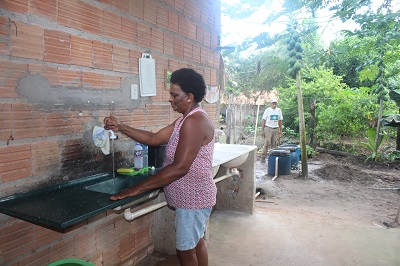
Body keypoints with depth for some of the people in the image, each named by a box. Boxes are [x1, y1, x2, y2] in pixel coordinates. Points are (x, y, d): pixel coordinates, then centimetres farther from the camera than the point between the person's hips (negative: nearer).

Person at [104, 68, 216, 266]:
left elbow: (179, 168, -30)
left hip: (193, 199, -10)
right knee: (196, 244, 22)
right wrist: (120, 127, 1)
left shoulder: (195, 121, -24)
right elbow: (154, 139, 9)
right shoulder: (186, 120, 10)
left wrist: (138, 188, -27)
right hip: (193, 197, 10)